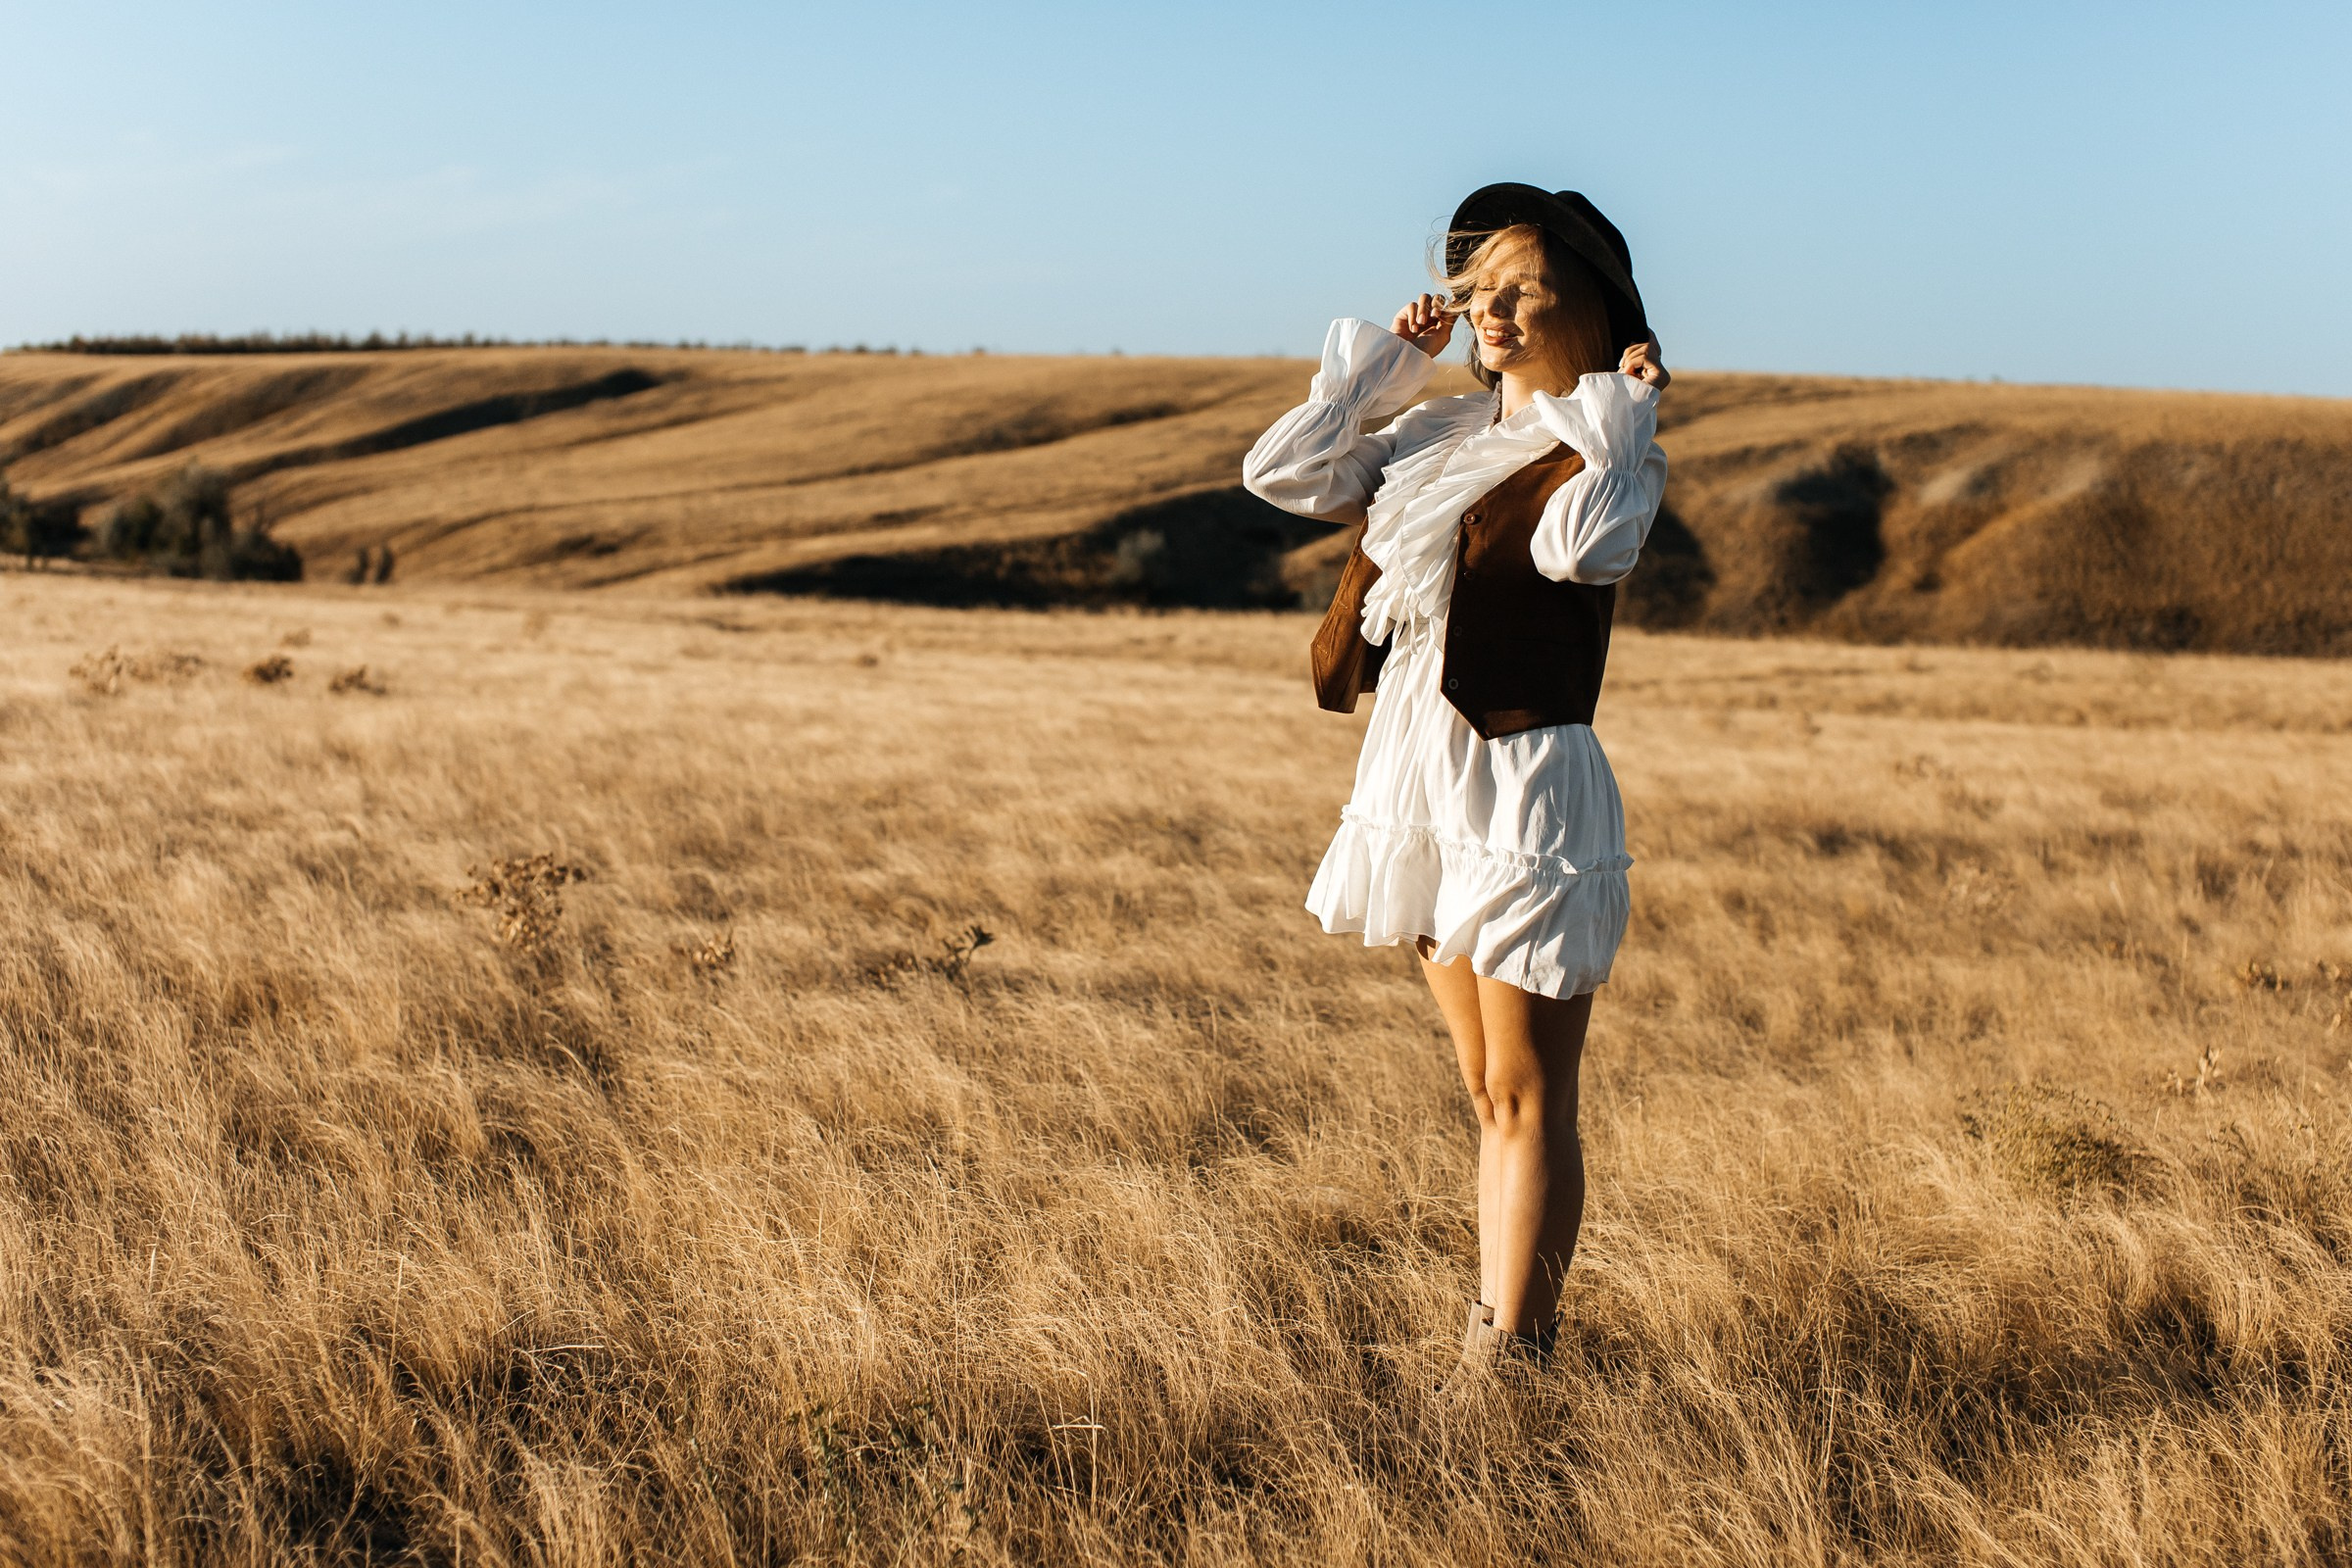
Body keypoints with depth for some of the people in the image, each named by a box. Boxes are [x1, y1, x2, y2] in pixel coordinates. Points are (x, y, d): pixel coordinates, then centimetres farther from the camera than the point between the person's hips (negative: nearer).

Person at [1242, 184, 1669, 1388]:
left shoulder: (1609, 457, -6)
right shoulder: (1441, 441, 12)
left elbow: (1583, 550, -29)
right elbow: (1285, 473, 6)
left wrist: (1624, 412, -15)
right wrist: (1390, 356, 10)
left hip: (1529, 785, -7)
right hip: (1424, 782, 7)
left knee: (1526, 1100, -1)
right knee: (1490, 1095, 14)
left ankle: (1506, 1367, 4)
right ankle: (1502, 1333, 22)